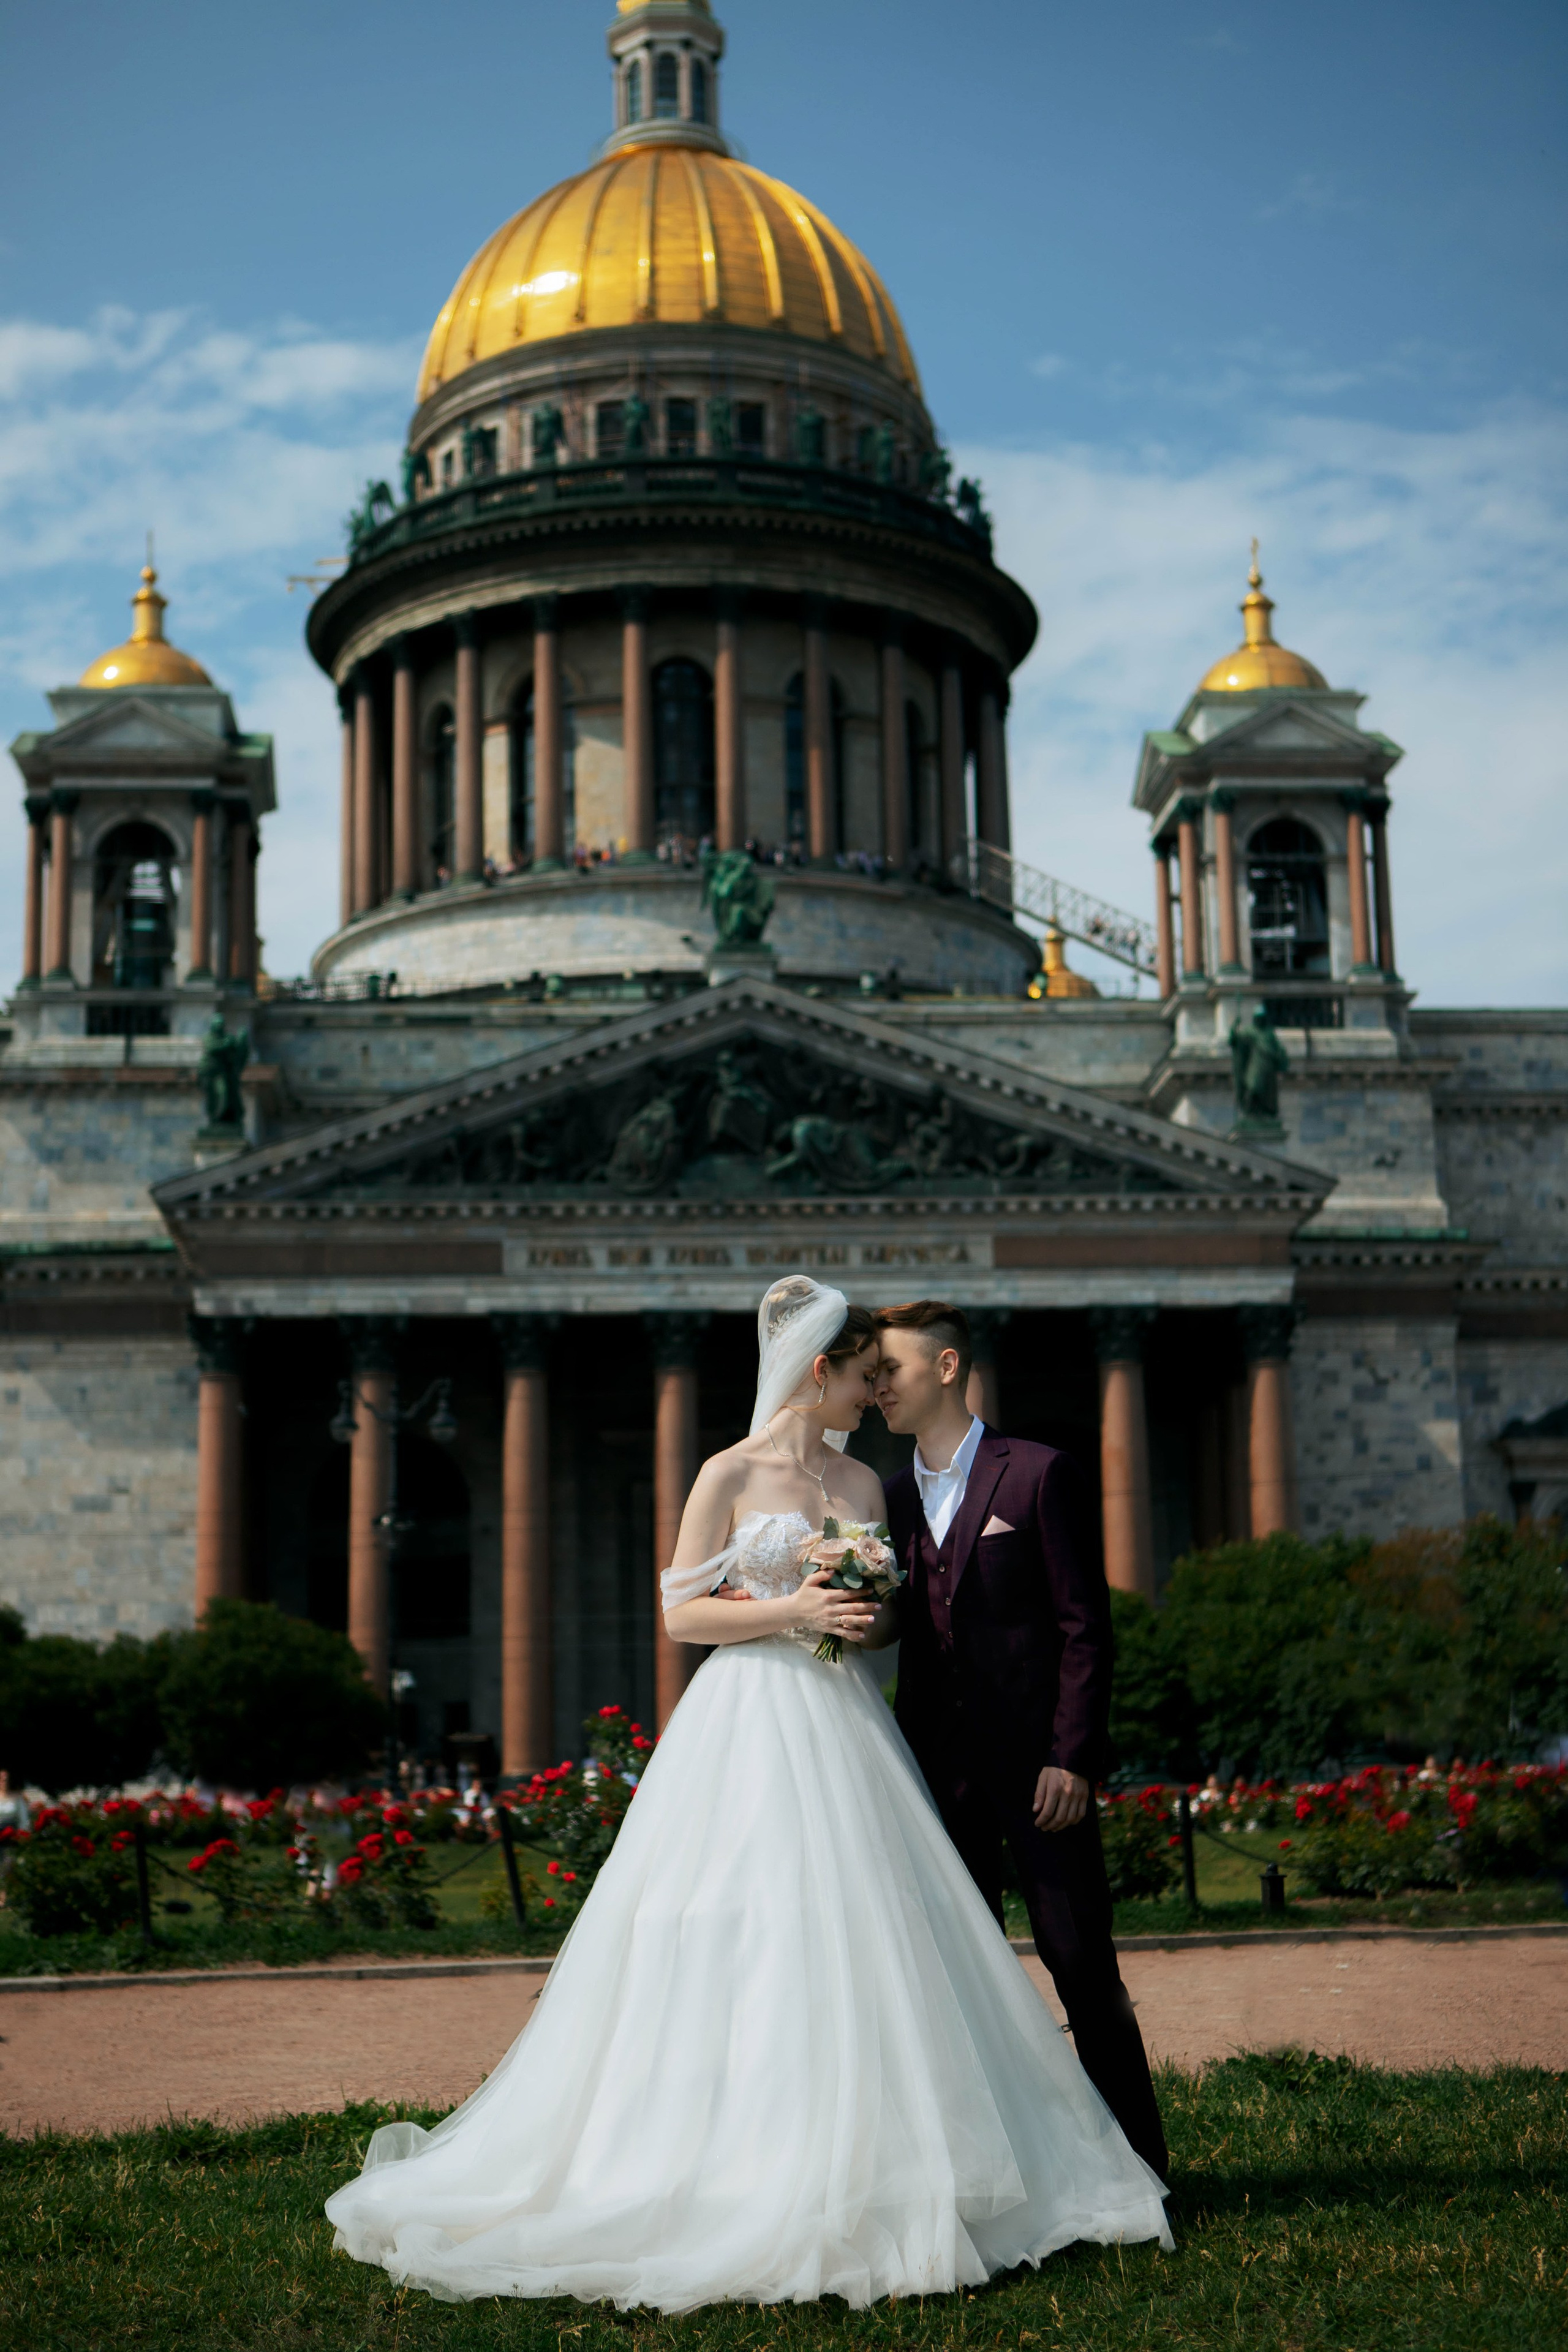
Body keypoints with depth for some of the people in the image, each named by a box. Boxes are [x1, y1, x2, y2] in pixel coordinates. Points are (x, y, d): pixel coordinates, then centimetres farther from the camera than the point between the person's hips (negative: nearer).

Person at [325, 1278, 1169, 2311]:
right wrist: (791, 1612, -16)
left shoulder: (864, 1483, 13)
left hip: (846, 1731, 5)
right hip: (751, 1729, -5)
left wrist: (870, 1620, -4)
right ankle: (738, 2177, 1)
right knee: (745, 1955, -6)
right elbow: (682, 1612, -5)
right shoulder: (732, 1474, -2)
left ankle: (863, 2180, 9)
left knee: (860, 1947, 2)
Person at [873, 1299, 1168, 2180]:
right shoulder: (892, 1498, 12)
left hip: (1037, 1765, -5)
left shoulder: (1039, 1475, -4)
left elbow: (1086, 1627, -7)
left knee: (1083, 1967, -1)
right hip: (942, 1770, 5)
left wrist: (1073, 1759, -13)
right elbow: (907, 1640, 14)